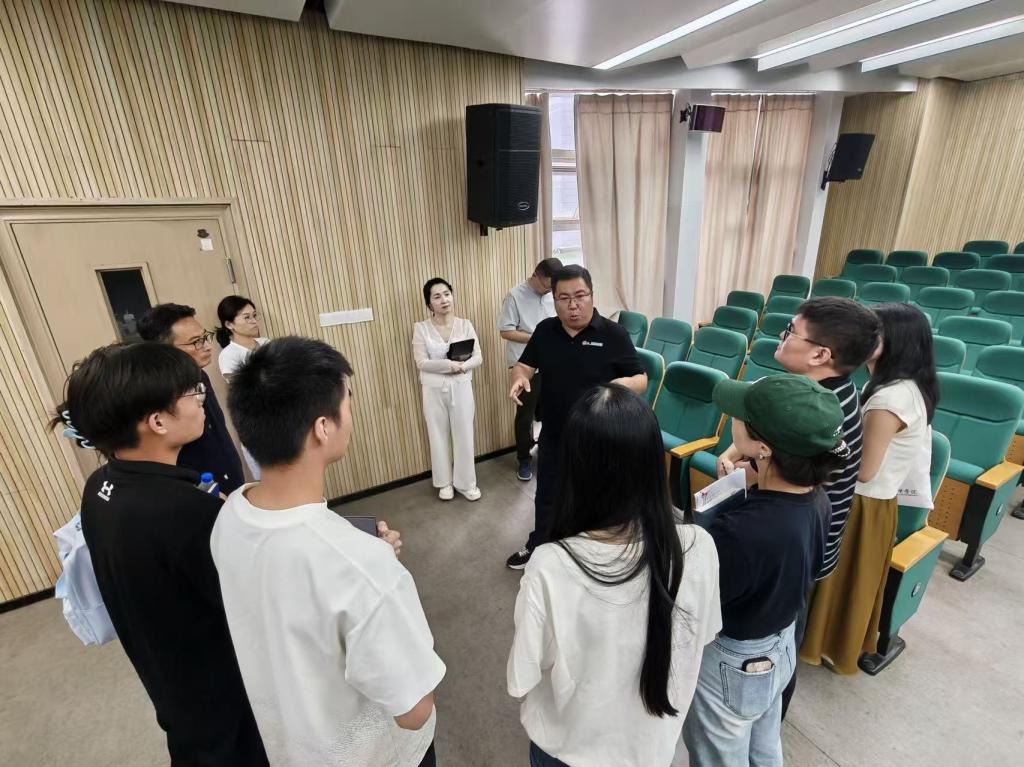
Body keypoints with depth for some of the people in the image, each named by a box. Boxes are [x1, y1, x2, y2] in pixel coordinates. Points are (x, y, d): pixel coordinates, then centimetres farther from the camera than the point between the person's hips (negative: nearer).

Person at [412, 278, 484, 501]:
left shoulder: (465, 324, -1)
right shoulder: (421, 328, -5)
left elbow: (478, 357, -3)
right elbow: (421, 363, -12)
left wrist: (462, 366, -23)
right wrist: (449, 365, -24)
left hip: (461, 388, 1)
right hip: (434, 390, 0)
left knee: (464, 435, 8)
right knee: (439, 436, 11)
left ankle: (466, 483, 25)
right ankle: (445, 483, 29)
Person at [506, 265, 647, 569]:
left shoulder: (613, 334, -14)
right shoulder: (545, 330, -2)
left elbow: (641, 380, -11)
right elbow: (524, 365, 5)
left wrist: (625, 384, -35)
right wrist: (520, 378, -19)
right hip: (553, 435, 4)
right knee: (546, 496, 22)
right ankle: (537, 547, 47)